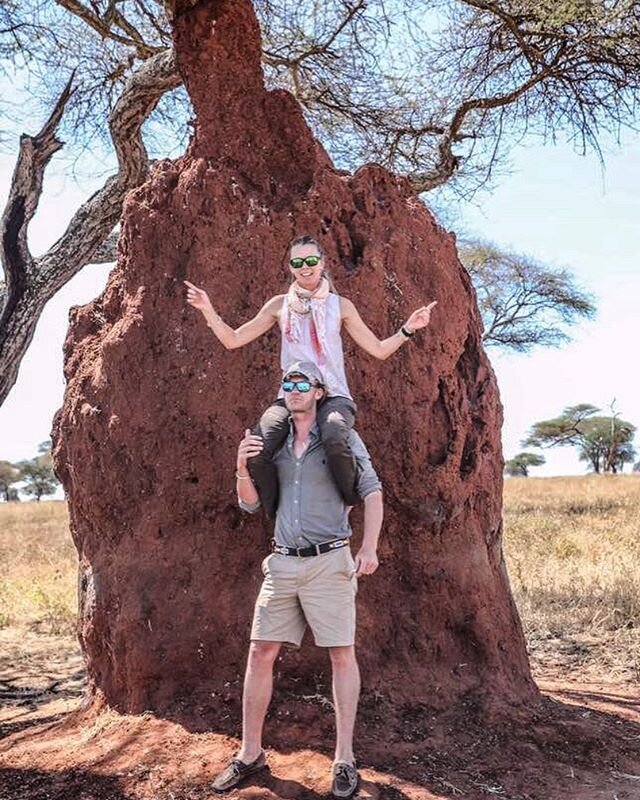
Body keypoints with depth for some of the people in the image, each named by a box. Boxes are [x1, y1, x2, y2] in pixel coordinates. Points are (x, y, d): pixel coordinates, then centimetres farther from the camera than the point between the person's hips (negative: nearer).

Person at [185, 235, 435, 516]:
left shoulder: (340, 305, 10)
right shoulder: (280, 305, 12)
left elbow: (380, 350, 12)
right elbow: (232, 340, 12)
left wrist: (407, 329, -2)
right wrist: (208, 310, -1)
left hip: (333, 396, -1)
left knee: (336, 441, -38)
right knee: (256, 451, -29)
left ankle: (353, 509, -9)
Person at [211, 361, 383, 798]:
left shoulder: (342, 438, 1)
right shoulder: (274, 443, 13)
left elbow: (372, 490, -3)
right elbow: (250, 503, 13)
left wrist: (370, 547, -14)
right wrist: (243, 467, -7)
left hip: (330, 561, -4)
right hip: (283, 563, 4)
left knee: (342, 654, 0)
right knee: (260, 654, 4)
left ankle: (345, 760, 10)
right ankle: (250, 753, 16)